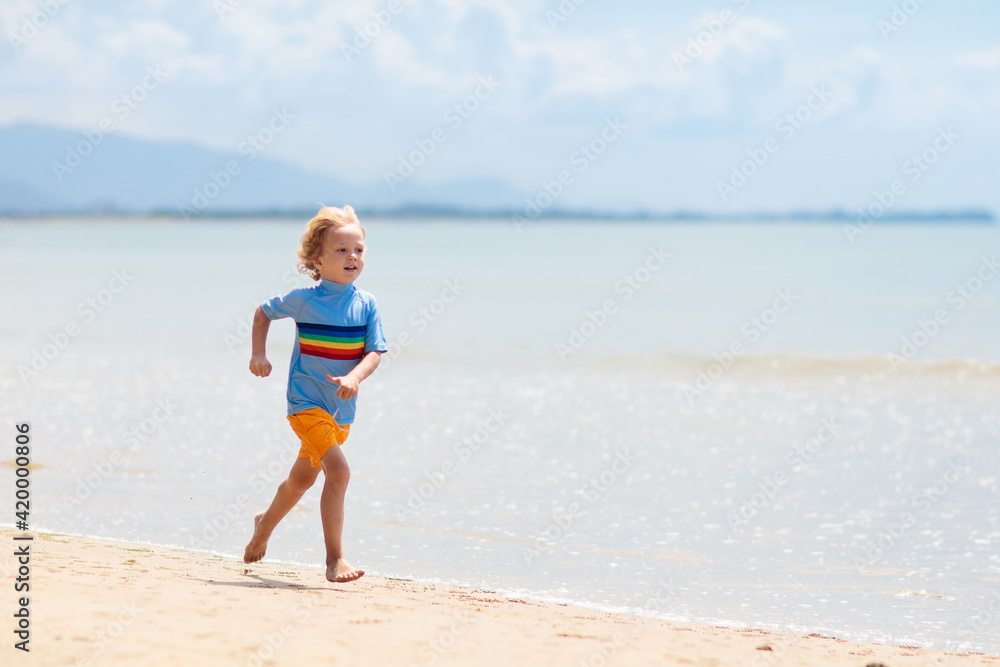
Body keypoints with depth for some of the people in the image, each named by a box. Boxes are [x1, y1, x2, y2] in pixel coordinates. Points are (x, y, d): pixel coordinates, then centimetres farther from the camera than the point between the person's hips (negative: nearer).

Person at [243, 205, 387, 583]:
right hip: (306, 402, -5)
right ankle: (334, 559, -19)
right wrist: (258, 355, -1)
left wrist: (354, 378, -25)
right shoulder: (304, 300, -9)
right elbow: (263, 312, 8)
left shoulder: (366, 304, -2)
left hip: (341, 408, 5)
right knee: (338, 471, -22)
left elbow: (374, 352, -6)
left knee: (303, 477, 22)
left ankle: (265, 524, 50)